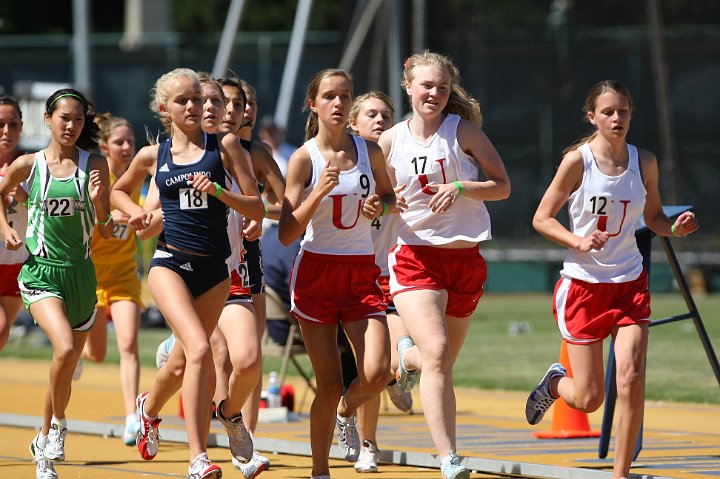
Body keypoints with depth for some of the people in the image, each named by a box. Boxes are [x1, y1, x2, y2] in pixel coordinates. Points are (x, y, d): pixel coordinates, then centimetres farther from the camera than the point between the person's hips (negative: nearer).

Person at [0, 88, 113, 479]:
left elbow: (106, 231, 3)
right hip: (40, 270, -3)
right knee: (64, 348, -26)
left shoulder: (95, 165, 0)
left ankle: (44, 443, 31)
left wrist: (97, 201, -16)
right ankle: (58, 425, -4)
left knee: (67, 368, 10)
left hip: (80, 272, 3)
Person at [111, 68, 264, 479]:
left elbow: (257, 208, 1)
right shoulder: (152, 156, 6)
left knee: (184, 361, 15)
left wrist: (218, 191, -15)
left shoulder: (224, 146, 3)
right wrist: (136, 213, 5)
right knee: (199, 349, -24)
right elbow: (119, 191, 26)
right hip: (171, 263, -2)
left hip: (215, 269, 2)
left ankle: (150, 407, 51)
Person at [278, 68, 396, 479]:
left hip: (362, 272, 3)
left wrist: (380, 207, -3)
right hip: (317, 272, -3)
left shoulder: (370, 152, 2)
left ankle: (347, 411, 21)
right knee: (329, 384, -3)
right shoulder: (304, 159, -7)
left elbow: (390, 197, 21)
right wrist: (320, 191, -22)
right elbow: (286, 234, -10)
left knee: (377, 373, -13)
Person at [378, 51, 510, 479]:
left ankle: (408, 356, 49)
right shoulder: (390, 142, 3)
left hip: (465, 256, 2)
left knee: (442, 360, 11)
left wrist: (462, 188, -15)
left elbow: (502, 186, 1)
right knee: (437, 355, -20)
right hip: (415, 256, -2)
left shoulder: (463, 131, 0)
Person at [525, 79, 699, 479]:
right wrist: (579, 241, -21)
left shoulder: (644, 162, 1)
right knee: (589, 399, 1)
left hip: (630, 283, 2)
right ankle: (555, 383, 38)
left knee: (632, 379, -15)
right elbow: (541, 218, -4)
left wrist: (675, 228, -9)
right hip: (582, 285, -2)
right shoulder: (577, 161, -10)